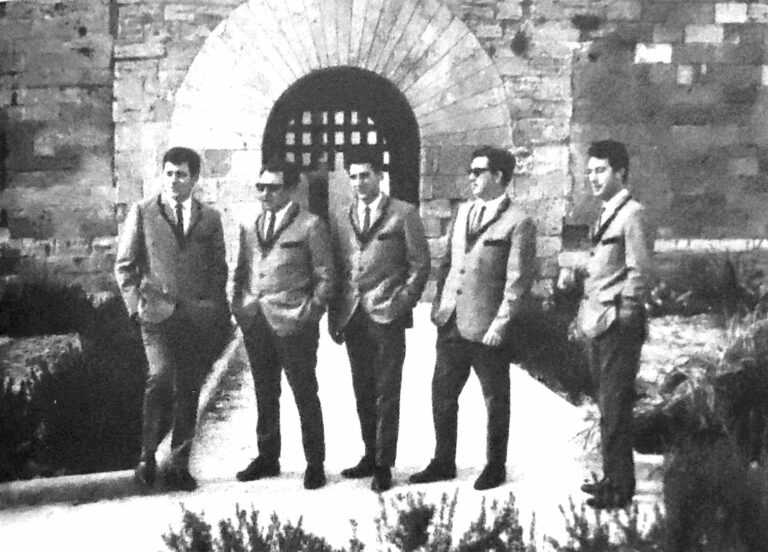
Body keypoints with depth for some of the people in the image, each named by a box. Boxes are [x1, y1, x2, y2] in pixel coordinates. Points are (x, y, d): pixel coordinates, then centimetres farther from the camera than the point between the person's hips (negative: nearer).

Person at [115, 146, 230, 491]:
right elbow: (124, 265, 7)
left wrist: (215, 308, 2)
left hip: (199, 316, 3)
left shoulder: (209, 218, 13)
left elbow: (219, 268, 15)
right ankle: (147, 456, -5)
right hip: (158, 311, -2)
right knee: (161, 376, -20)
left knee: (189, 390, 3)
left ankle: (180, 466, 12)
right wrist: (135, 304, -4)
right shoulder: (142, 212, 7)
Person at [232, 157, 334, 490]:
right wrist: (239, 305, 6)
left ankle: (315, 463, 10)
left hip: (292, 322, -5)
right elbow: (242, 271, 18)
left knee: (305, 395, 2)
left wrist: (310, 312, -10)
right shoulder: (249, 227, 14)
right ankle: (267, 457, 23)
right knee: (265, 394, 13)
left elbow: (325, 276, -4)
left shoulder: (309, 226, -4)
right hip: (255, 322, 5)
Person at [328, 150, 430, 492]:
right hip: (352, 318, 5)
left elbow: (420, 264, -1)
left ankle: (384, 464, 3)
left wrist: (401, 303, -9)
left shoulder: (403, 214, 0)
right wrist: (335, 316, 8)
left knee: (386, 393, -2)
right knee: (363, 392, 10)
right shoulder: (341, 221, 14)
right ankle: (370, 454, 20)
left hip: (386, 316, -5)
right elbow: (336, 270, 15)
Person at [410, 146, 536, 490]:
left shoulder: (518, 223, -9)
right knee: (442, 395, 11)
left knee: (496, 400, 8)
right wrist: (439, 303, 10)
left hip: (486, 329, -6)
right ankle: (443, 463, 24)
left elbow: (519, 280, -13)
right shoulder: (463, 212, 12)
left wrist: (500, 323, -16)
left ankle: (495, 467, 22)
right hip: (451, 322, 6)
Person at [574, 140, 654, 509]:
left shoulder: (632, 215, -11)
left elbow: (639, 273, -15)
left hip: (617, 327, -9)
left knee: (614, 408, -5)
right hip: (598, 327, 9)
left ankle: (620, 488, 2)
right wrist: (585, 315, 15)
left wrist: (620, 319, -16)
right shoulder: (606, 214, 16)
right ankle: (612, 478, 23)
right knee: (607, 405, 14)